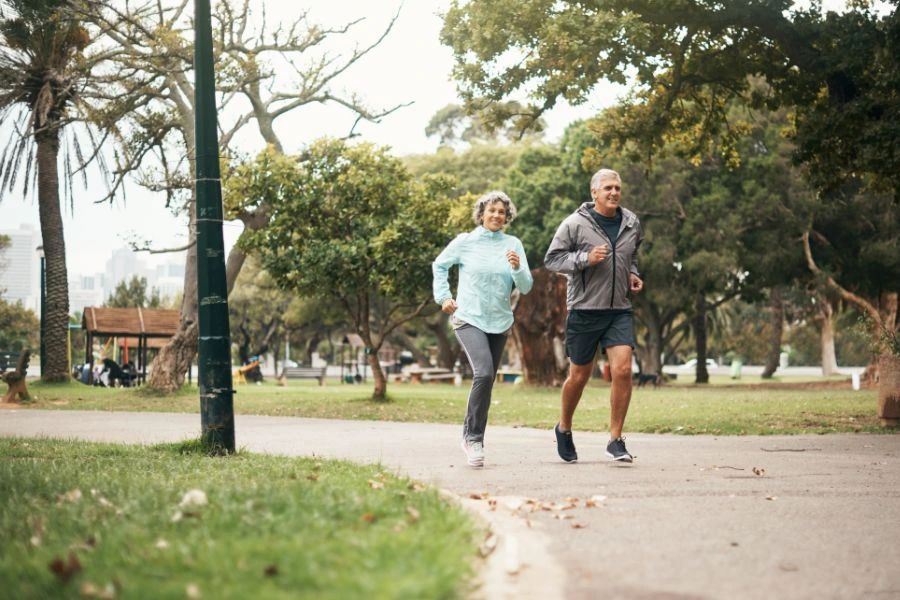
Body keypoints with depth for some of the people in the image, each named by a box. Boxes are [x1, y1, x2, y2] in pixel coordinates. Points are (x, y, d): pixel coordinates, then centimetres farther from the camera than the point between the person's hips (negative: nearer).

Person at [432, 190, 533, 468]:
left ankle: (471, 437, 27)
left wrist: (518, 268, -20)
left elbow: (526, 287, -1)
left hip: (500, 322, 4)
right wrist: (443, 296, 5)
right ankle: (474, 437, -13)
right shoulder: (465, 242, -2)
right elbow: (439, 265, 14)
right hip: (469, 319, -4)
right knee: (483, 373, -23)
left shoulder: (513, 245, 2)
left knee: (486, 382, 11)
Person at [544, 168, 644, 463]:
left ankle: (616, 441, -1)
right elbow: (551, 258, -6)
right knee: (579, 376, 7)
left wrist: (632, 273, 8)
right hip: (584, 309, -3)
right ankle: (564, 429, 32)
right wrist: (585, 258, -19)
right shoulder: (575, 223, -8)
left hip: (620, 309, 3)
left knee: (623, 370, -11)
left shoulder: (631, 223, 8)